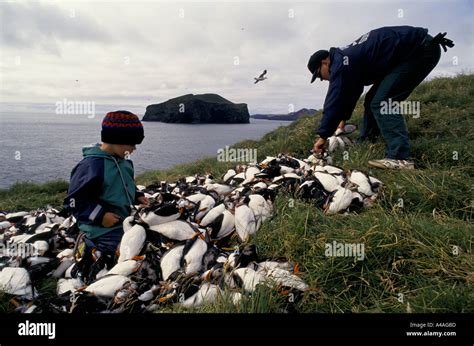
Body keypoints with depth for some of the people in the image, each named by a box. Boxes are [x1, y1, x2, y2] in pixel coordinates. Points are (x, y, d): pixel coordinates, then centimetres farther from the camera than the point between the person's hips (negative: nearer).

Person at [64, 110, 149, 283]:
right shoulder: (91, 165, -20)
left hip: (125, 225, 8)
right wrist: (99, 215, -22)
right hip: (103, 231, -8)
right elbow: (73, 201, -16)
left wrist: (137, 197, 4)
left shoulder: (124, 161, 4)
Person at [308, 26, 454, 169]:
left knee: (382, 102, -19)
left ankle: (399, 159, -25)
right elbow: (347, 94, 24)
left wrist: (323, 136, -13)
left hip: (420, 50, -11)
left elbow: (335, 99, -18)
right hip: (414, 50, 11)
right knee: (372, 99, 13)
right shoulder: (346, 57, 13)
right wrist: (342, 119, 30)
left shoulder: (341, 62, -18)